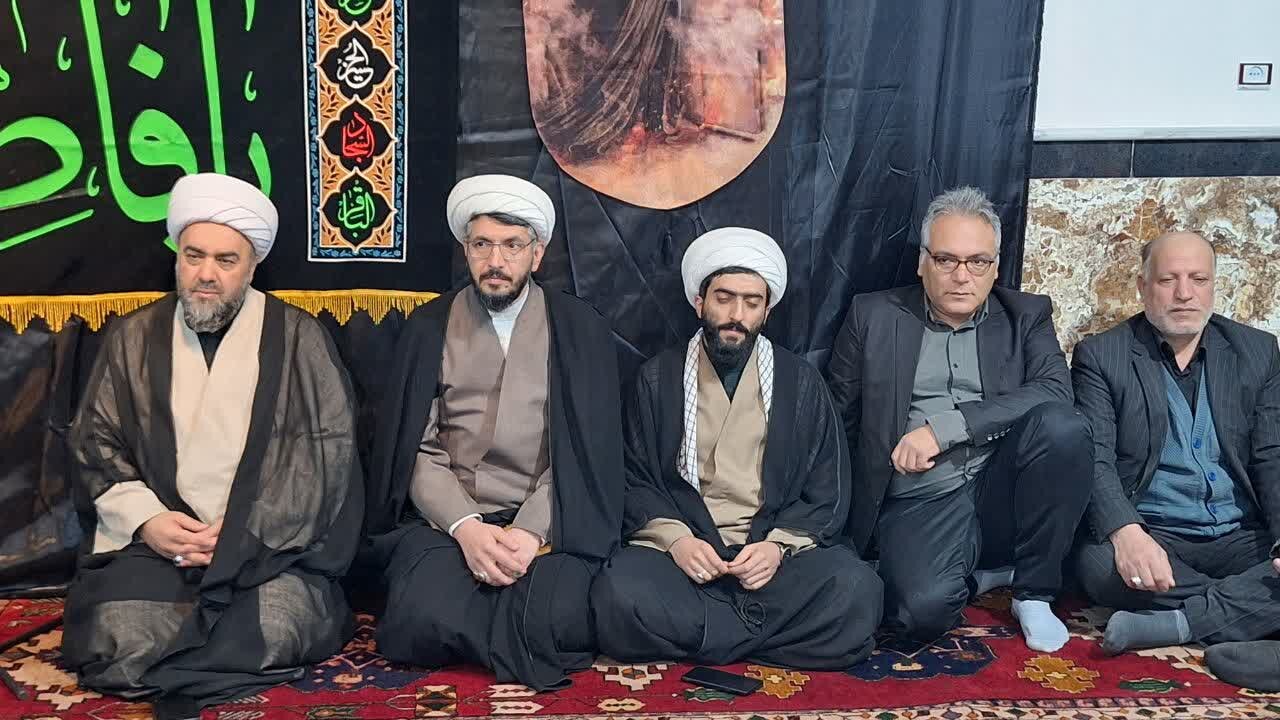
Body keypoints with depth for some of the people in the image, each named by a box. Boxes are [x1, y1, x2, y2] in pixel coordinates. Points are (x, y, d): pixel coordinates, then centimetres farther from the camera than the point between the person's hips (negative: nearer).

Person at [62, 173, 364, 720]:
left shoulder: (298, 338, 4)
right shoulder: (133, 338, 12)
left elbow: (332, 447, -1)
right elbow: (94, 442, 12)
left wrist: (246, 531, -10)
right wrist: (146, 519, -6)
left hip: (272, 543, -1)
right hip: (157, 542, 2)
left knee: (277, 628, -30)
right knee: (116, 633, -26)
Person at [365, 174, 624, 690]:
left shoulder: (580, 328, 6)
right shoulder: (429, 326, 9)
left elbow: (586, 449, -1)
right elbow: (419, 448, 2)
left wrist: (532, 531, -16)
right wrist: (465, 526, -16)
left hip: (548, 522, 0)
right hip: (445, 519, 1)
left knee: (553, 623, -29)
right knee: (425, 622, -28)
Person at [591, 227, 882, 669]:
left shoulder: (801, 383, 12)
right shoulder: (657, 379, 12)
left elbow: (827, 492, 8)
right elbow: (634, 479, 7)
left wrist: (779, 545, -11)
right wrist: (674, 537, -13)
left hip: (779, 548, 1)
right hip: (680, 548, -1)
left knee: (855, 591, -31)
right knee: (620, 598, -34)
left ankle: (700, 635, -14)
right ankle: (765, 632, -15)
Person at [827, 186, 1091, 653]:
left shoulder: (1027, 316, 10)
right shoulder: (873, 317, 9)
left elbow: (1055, 393, -10)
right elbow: (839, 419, 12)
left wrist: (944, 427, -18)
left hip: (1000, 491, 2)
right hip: (919, 504, -1)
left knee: (1062, 426, -28)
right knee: (923, 608, -31)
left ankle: (1033, 592, -7)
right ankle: (979, 575, 7)